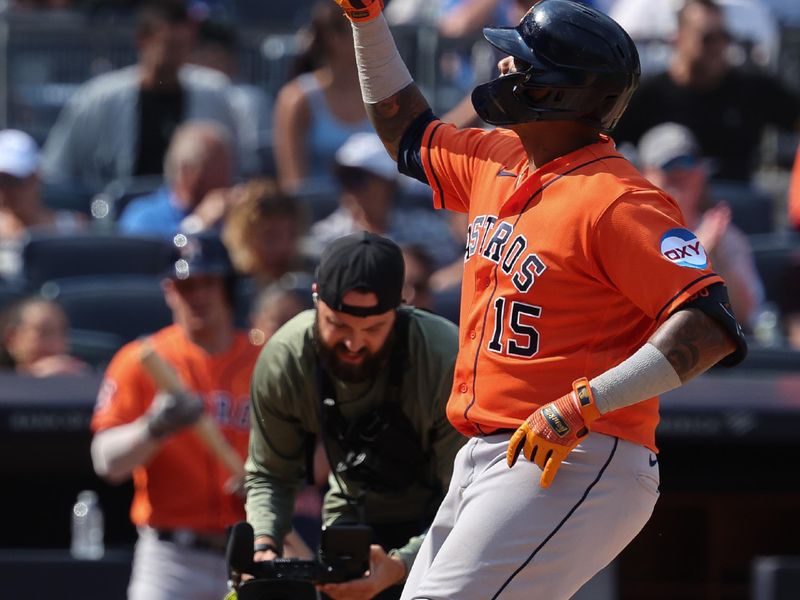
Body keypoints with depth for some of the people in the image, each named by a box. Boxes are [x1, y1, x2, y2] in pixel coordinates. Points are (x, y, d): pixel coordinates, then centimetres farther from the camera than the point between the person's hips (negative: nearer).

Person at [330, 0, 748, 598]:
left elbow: (711, 324, -24)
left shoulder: (615, 202, -15)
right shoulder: (497, 160, 13)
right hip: (483, 460, 10)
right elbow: (408, 134, 34)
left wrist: (584, 404, -29)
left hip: (574, 465, -10)